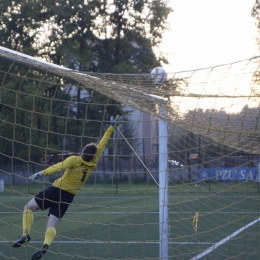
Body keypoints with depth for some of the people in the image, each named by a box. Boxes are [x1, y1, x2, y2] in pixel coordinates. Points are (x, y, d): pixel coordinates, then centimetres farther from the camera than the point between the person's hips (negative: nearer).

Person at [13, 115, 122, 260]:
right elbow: (103, 143, 5)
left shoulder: (74, 160, -14)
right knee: (53, 223, 2)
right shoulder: (93, 164, -1)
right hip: (68, 196, 4)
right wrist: (113, 127, 12)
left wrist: (41, 173, -30)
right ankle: (46, 245, -24)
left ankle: (26, 234, -5)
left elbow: (59, 167, -27)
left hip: (56, 190, -4)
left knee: (28, 207, 11)